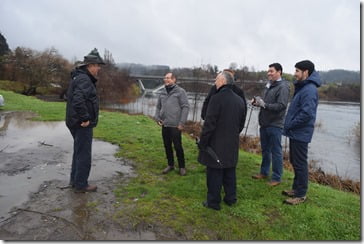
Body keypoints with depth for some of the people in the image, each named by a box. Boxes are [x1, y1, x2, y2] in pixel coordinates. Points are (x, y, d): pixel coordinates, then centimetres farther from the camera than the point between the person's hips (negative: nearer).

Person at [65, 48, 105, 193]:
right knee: (84, 155, 1)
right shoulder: (84, 79, -19)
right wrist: (85, 118, -25)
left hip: (76, 122, 10)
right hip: (82, 124, -10)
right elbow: (78, 100, -34)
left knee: (79, 152, 20)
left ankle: (74, 180, 33)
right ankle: (81, 185, 13)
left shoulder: (78, 77, 14)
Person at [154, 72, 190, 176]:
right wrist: (157, 117, 4)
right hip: (164, 125, 6)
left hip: (175, 125, -5)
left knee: (178, 146, 1)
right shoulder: (163, 92, 11)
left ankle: (182, 166, 17)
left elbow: (185, 107, -9)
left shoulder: (180, 91, -6)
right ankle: (170, 165, 29)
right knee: (167, 146, 13)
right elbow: (158, 106, 20)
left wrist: (181, 123, -13)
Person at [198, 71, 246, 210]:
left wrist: (202, 142, -11)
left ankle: (213, 202, 15)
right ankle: (230, 198, 31)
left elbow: (209, 124, -19)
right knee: (230, 172, 18)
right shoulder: (239, 100, 7)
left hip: (216, 144, -7)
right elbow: (241, 124, 15)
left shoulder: (216, 98, -17)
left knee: (214, 174, 4)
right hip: (232, 145, 7)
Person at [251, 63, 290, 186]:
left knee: (276, 151, 1)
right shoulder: (269, 85, 13)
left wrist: (263, 104, -28)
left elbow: (281, 106, -21)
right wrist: (257, 101, 2)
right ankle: (264, 172, 32)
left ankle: (277, 177, 13)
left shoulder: (283, 87, -11)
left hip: (275, 125, -8)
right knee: (265, 149, 18)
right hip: (265, 124, 8)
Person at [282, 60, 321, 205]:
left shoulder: (309, 90, -18)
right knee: (294, 162, 19)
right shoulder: (302, 87, 14)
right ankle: (296, 188, 33)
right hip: (295, 133, 10)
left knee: (300, 164, 1)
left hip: (300, 134, -10)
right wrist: (289, 125, 9)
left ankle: (301, 195, 14)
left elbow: (306, 113, -26)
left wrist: (290, 125, -15)